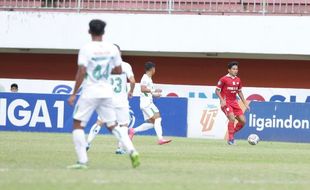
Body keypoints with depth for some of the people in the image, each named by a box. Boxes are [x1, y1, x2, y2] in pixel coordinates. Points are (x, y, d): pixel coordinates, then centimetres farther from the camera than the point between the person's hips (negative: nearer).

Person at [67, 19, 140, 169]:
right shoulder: (112, 49, 3)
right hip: (106, 92, 5)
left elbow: (81, 73, -14)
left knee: (77, 124, 4)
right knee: (113, 125, 14)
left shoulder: (86, 49, -10)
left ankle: (82, 161, -3)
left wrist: (74, 94, -9)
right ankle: (132, 151, -3)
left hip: (89, 92, -5)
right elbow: (118, 70, 9)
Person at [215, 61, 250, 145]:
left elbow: (239, 92, 20)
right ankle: (231, 139, -16)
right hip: (226, 103, -6)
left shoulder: (238, 80, 9)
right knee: (232, 118, -26)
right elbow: (217, 91, -6)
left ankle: (232, 134, 17)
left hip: (234, 103, 6)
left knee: (243, 121, -2)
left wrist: (245, 103, 16)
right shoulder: (224, 79, -9)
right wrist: (222, 100, -19)